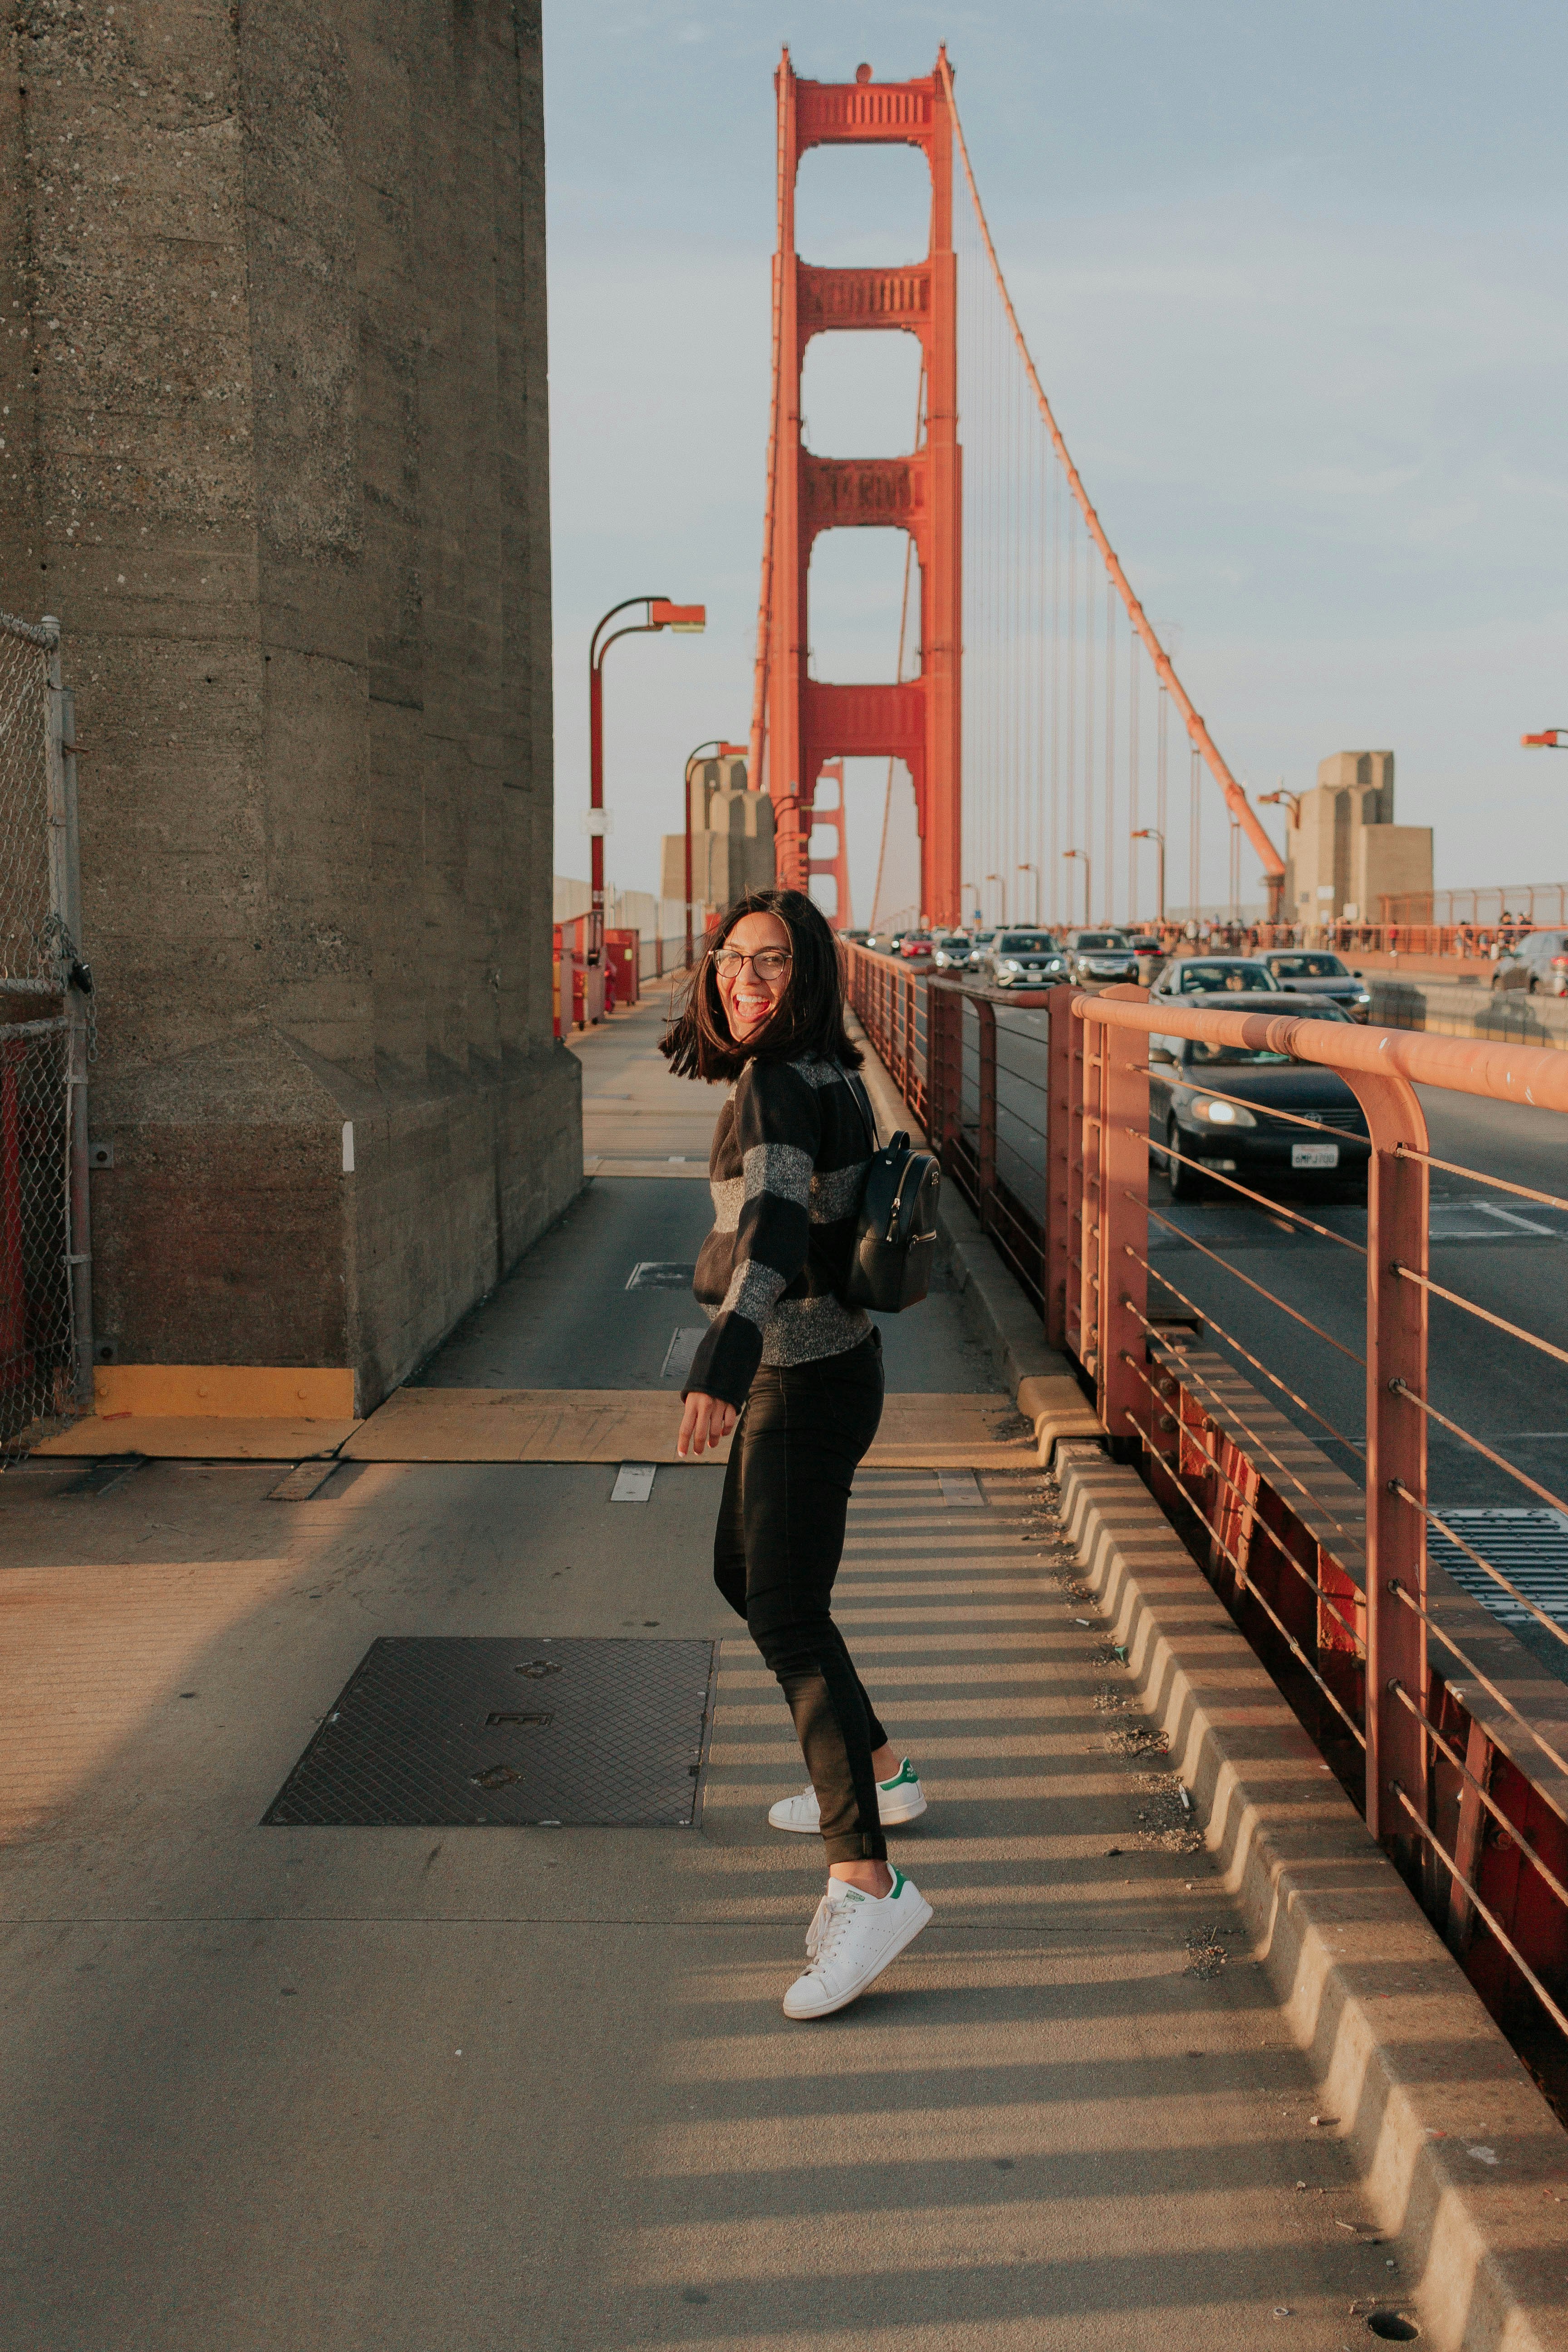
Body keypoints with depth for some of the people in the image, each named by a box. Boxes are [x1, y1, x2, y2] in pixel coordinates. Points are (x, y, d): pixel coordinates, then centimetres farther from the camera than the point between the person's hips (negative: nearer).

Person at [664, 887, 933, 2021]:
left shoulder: (778, 1084, -18)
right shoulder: (822, 1073, 10)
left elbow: (774, 1222, -35)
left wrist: (724, 1357, -50)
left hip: (805, 1381, -10)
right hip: (804, 1365, 10)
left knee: (787, 1614, -17)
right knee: (744, 1573, 23)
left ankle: (866, 1881, -23)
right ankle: (879, 1771, 36)